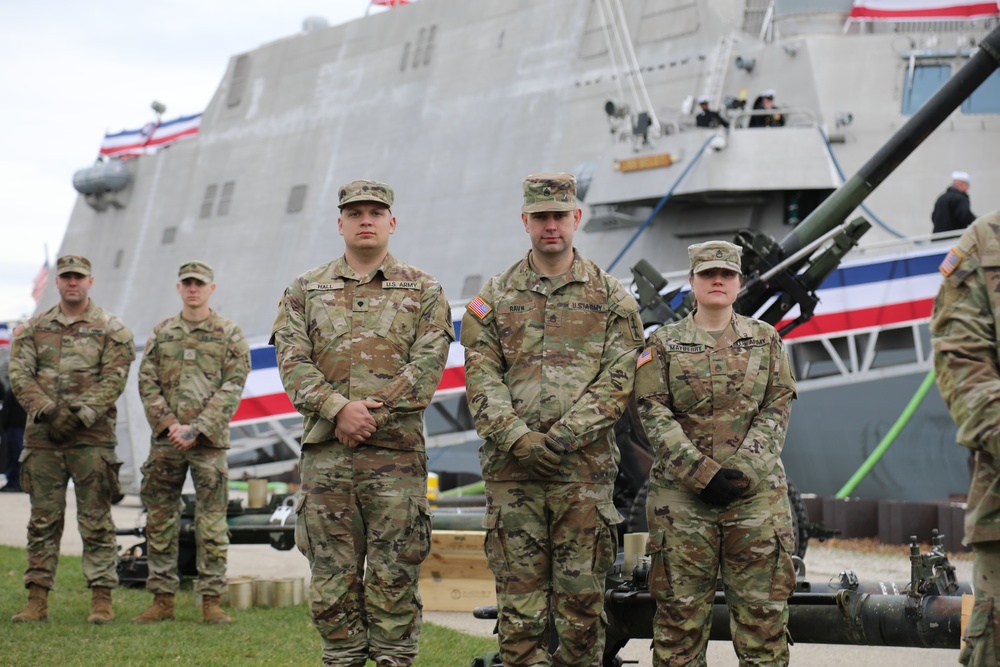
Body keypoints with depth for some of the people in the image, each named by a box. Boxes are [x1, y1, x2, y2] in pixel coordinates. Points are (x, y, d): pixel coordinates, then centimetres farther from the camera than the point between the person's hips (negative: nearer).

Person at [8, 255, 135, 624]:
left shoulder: (111, 329, 3)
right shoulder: (34, 328, 12)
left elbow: (113, 379, -6)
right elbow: (20, 375, 3)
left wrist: (79, 415, -17)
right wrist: (48, 410, -13)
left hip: (91, 437, -3)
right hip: (42, 436, 3)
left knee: (96, 520, -2)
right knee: (43, 520, 6)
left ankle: (102, 600, 1)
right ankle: (37, 600, 10)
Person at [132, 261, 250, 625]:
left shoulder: (230, 334, 3)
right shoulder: (161, 333, 12)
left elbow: (232, 388, -5)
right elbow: (147, 383, 7)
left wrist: (196, 428, -13)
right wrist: (168, 425, -8)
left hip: (209, 442, -3)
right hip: (165, 441, 3)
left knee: (212, 522, -2)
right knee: (160, 520, 5)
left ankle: (211, 601, 2)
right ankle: (162, 600, 12)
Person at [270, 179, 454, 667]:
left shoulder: (423, 291, 9)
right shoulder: (305, 290, 12)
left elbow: (427, 364, -3)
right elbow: (293, 361, 1)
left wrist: (375, 412, -14)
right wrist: (338, 408, -14)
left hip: (397, 450, -1)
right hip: (324, 453, 2)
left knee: (395, 576, 0)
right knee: (333, 574, 4)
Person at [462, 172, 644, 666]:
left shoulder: (611, 299, 8)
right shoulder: (494, 298, 11)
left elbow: (616, 382, -1)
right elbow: (481, 380, 2)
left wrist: (562, 437, -13)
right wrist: (516, 439, -14)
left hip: (585, 469, 0)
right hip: (511, 470, 1)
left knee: (582, 598, 3)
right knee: (519, 601, 2)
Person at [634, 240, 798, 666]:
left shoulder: (765, 340, 12)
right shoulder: (663, 344, 7)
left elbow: (777, 409, 4)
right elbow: (654, 415, -2)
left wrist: (742, 472, -11)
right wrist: (703, 475, -13)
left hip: (757, 492, 1)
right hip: (681, 494, -1)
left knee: (763, 610, 1)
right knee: (680, 611, 1)